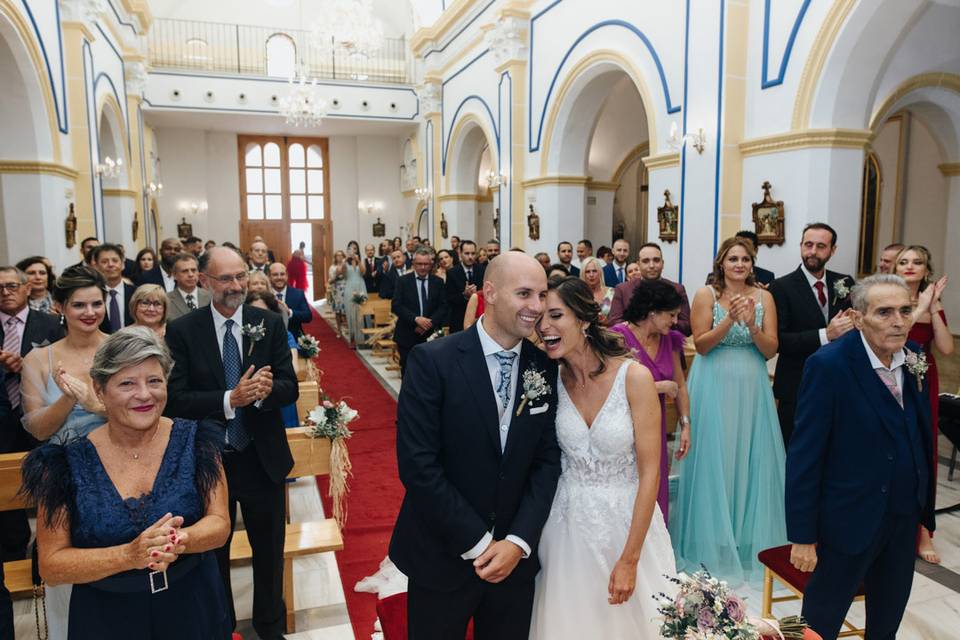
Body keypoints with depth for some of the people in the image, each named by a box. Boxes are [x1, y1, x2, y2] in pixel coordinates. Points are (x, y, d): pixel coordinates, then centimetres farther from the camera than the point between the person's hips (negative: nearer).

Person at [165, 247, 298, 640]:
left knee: (270, 551, 18)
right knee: (213, 553, 20)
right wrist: (230, 399, -29)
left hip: (263, 459, 1)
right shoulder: (182, 331, -9)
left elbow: (290, 388, -6)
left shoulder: (270, 324, -5)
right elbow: (175, 400, -14)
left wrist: (267, 389, -29)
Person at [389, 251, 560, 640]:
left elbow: (547, 459, 0)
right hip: (442, 557, -3)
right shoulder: (432, 361, -15)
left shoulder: (544, 366, -1)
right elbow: (417, 464, -18)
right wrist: (477, 543, -15)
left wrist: (518, 541, -10)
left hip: (516, 555, 4)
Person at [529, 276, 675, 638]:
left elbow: (649, 472, -15)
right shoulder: (552, 380, -5)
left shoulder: (634, 377, -16)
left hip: (627, 522, -3)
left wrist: (629, 560, -14)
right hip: (568, 524, 3)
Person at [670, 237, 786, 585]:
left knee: (752, 460, 8)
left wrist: (752, 325, -18)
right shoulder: (706, 295, -3)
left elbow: (771, 350, -1)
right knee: (713, 460, 4)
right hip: (714, 387, -2)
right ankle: (711, 540, 20)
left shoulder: (763, 297, 4)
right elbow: (701, 345, -9)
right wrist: (730, 319, -20)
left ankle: (750, 540, 26)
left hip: (752, 388, 3)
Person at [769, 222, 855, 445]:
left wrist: (852, 323, -11)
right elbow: (779, 340, -14)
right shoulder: (782, 287, -8)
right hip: (796, 386, -4)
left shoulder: (845, 284, 6)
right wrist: (825, 334, -23)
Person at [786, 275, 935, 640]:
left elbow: (921, 435, 6)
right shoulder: (828, 365, -21)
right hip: (850, 519, -6)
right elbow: (804, 456, -19)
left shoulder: (914, 357, -2)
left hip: (905, 517, 6)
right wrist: (803, 537, -17)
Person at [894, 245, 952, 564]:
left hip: (923, 385, 4)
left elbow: (947, 348, -5)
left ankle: (921, 530, 19)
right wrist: (920, 309, -18)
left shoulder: (933, 304, 7)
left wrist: (934, 308, -10)